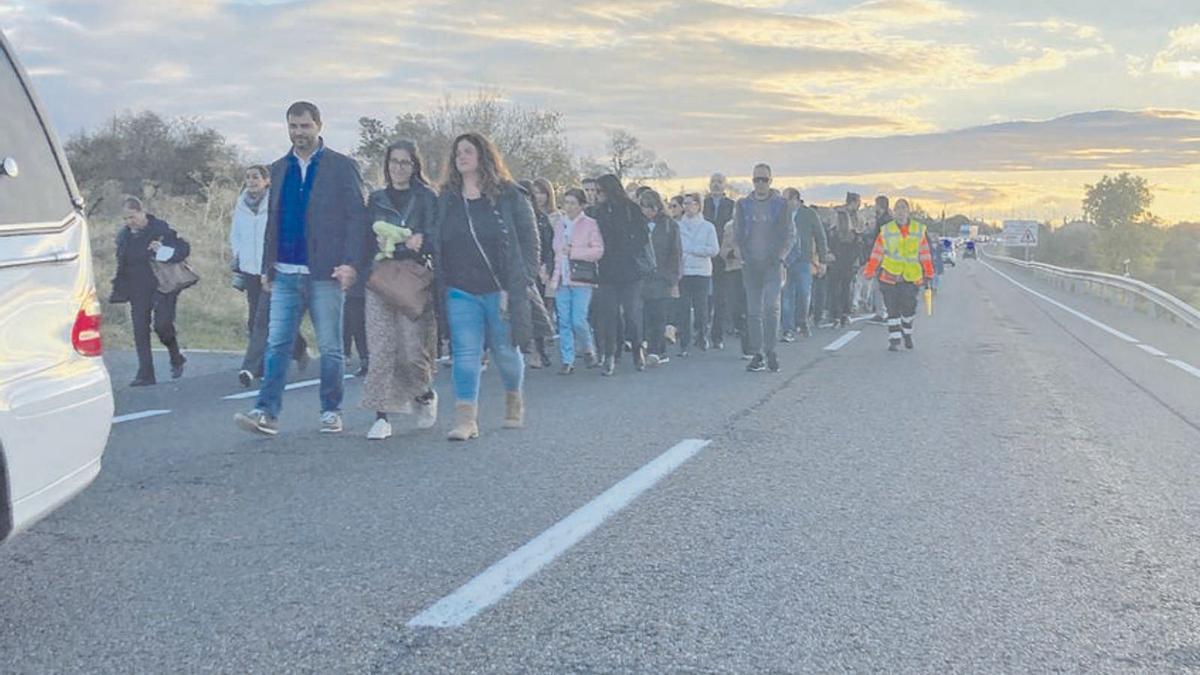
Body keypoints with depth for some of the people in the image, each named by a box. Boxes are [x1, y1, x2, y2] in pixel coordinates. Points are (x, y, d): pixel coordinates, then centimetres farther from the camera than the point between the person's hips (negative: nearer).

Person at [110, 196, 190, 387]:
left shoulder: (161, 228, -5)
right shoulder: (123, 236, 10)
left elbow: (184, 248, -7)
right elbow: (121, 266, 19)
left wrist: (164, 250, -23)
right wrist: (119, 291, 13)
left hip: (163, 286, -5)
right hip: (138, 290, 5)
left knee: (162, 324, -17)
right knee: (140, 330, 0)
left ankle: (176, 358, 12)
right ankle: (145, 374, 5)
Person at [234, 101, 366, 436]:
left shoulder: (342, 167, 0)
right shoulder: (279, 168, 15)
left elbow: (357, 217, -5)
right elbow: (273, 219, 18)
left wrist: (351, 263, -15)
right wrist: (267, 266, 12)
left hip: (326, 272, -4)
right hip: (285, 274, 4)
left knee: (330, 348, 4)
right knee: (277, 344, -2)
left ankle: (331, 412, 14)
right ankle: (267, 413, -4)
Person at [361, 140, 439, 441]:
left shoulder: (427, 199, 7)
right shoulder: (375, 199, 17)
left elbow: (432, 241, -1)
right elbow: (366, 240, 14)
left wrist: (393, 250, -13)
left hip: (414, 281, -2)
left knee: (412, 350, -7)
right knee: (381, 351, -7)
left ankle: (425, 394, 23)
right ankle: (382, 416, -5)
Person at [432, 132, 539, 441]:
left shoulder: (509, 196, -1)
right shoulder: (447, 198, 11)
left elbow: (529, 242, -3)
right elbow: (437, 245, 14)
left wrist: (519, 285, -10)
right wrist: (444, 284, 3)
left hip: (499, 291, -2)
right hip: (461, 293, 2)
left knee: (505, 351, 8)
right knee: (465, 354, -6)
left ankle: (514, 400, 34)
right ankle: (466, 419, -8)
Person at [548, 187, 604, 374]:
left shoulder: (590, 224, -2)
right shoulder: (559, 223, 14)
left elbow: (598, 251, -8)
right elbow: (555, 250, 17)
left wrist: (573, 252, -13)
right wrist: (553, 275, 8)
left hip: (581, 281, -4)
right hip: (562, 280, 4)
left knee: (578, 320, -9)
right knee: (564, 322, 2)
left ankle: (589, 348, 19)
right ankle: (567, 361, 8)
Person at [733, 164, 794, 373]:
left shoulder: (781, 204, 4)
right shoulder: (743, 205, 9)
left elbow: (790, 234, 4)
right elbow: (737, 234, 10)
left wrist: (779, 256, -6)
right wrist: (744, 257, -1)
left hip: (772, 264, -2)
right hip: (750, 265, 2)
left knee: (771, 306, -16)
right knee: (753, 311, 2)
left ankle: (770, 350, -8)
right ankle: (757, 354, 7)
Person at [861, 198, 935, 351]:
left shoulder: (919, 230, 6)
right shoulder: (886, 231, 4)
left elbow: (925, 253, 11)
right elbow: (877, 253, 5)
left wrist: (928, 274, 11)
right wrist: (869, 272, 2)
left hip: (911, 277, 1)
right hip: (889, 276, 0)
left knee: (909, 307, 0)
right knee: (893, 309, -2)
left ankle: (907, 333, 27)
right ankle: (894, 340, 4)